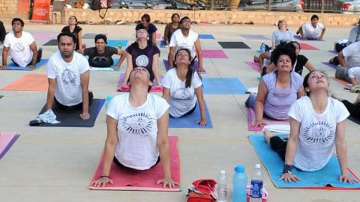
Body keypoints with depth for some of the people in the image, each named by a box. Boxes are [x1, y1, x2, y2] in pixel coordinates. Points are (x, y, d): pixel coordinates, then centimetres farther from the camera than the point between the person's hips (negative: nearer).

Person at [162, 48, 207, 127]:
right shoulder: (170, 74, -27)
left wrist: (203, 119, -24)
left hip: (189, 109, 1)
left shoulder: (194, 74, -27)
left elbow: (201, 99, -23)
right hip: (173, 111, -1)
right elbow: (166, 98, -25)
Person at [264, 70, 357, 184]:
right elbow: (293, 139, -22)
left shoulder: (338, 107, -21)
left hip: (322, 164, 2)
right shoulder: (299, 105, -26)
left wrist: (345, 171, -12)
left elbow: (340, 141, -14)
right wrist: (288, 169, -23)